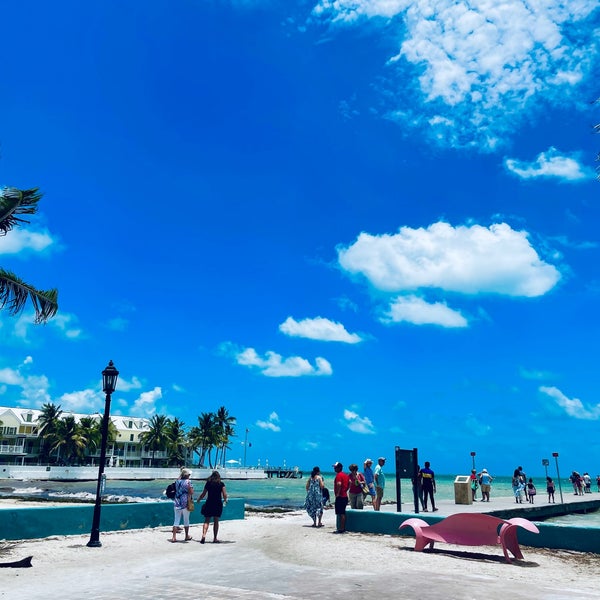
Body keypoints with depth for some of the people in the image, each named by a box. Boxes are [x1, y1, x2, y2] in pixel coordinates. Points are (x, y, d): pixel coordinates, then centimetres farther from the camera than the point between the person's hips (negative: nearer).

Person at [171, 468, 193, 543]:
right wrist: (192, 488, 5)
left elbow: (175, 491, 15)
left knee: (176, 520, 7)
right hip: (185, 503, -4)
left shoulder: (177, 481, 7)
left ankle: (174, 537, 2)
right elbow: (191, 492, -12)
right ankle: (187, 536, 21)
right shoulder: (188, 482, -10)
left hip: (177, 503, 4)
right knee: (186, 520, 10)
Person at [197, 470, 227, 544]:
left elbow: (203, 494, 3)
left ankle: (204, 535, -17)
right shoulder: (221, 484, -1)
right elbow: (225, 495, -6)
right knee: (216, 521, 8)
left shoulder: (208, 483, 2)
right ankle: (215, 538, 10)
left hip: (209, 503, 0)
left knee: (206, 521, 4)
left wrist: (198, 499, 21)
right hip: (218, 504, 0)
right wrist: (225, 500, 14)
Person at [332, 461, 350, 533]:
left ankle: (341, 529, -4)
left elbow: (339, 484, -27)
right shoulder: (345, 475, 16)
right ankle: (343, 528, 18)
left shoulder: (338, 475, -14)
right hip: (345, 496, 9)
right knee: (343, 513, 14)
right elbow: (349, 483, 17)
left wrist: (337, 494, -20)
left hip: (340, 497, -9)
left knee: (341, 513, -6)